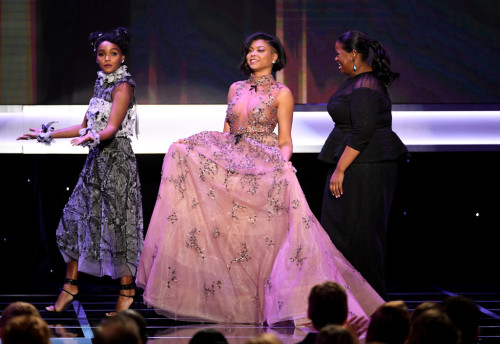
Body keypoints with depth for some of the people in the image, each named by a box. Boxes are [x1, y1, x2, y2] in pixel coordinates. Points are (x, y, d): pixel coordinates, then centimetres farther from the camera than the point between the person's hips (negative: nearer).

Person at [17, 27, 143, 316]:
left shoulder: (123, 86, -9)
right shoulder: (102, 84, 15)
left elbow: (112, 127, -21)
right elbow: (86, 127, 21)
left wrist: (94, 137, -40)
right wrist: (48, 134, 23)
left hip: (117, 161, -8)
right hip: (96, 161, 8)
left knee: (116, 222, -7)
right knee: (77, 218, 7)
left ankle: (127, 290, 2)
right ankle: (71, 286, 14)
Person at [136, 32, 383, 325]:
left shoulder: (281, 93, 3)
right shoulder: (236, 89, 17)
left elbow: (285, 141, 0)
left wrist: (284, 163, -19)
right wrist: (208, 154, 6)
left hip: (264, 168, -5)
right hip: (231, 164, 6)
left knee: (259, 233, -17)